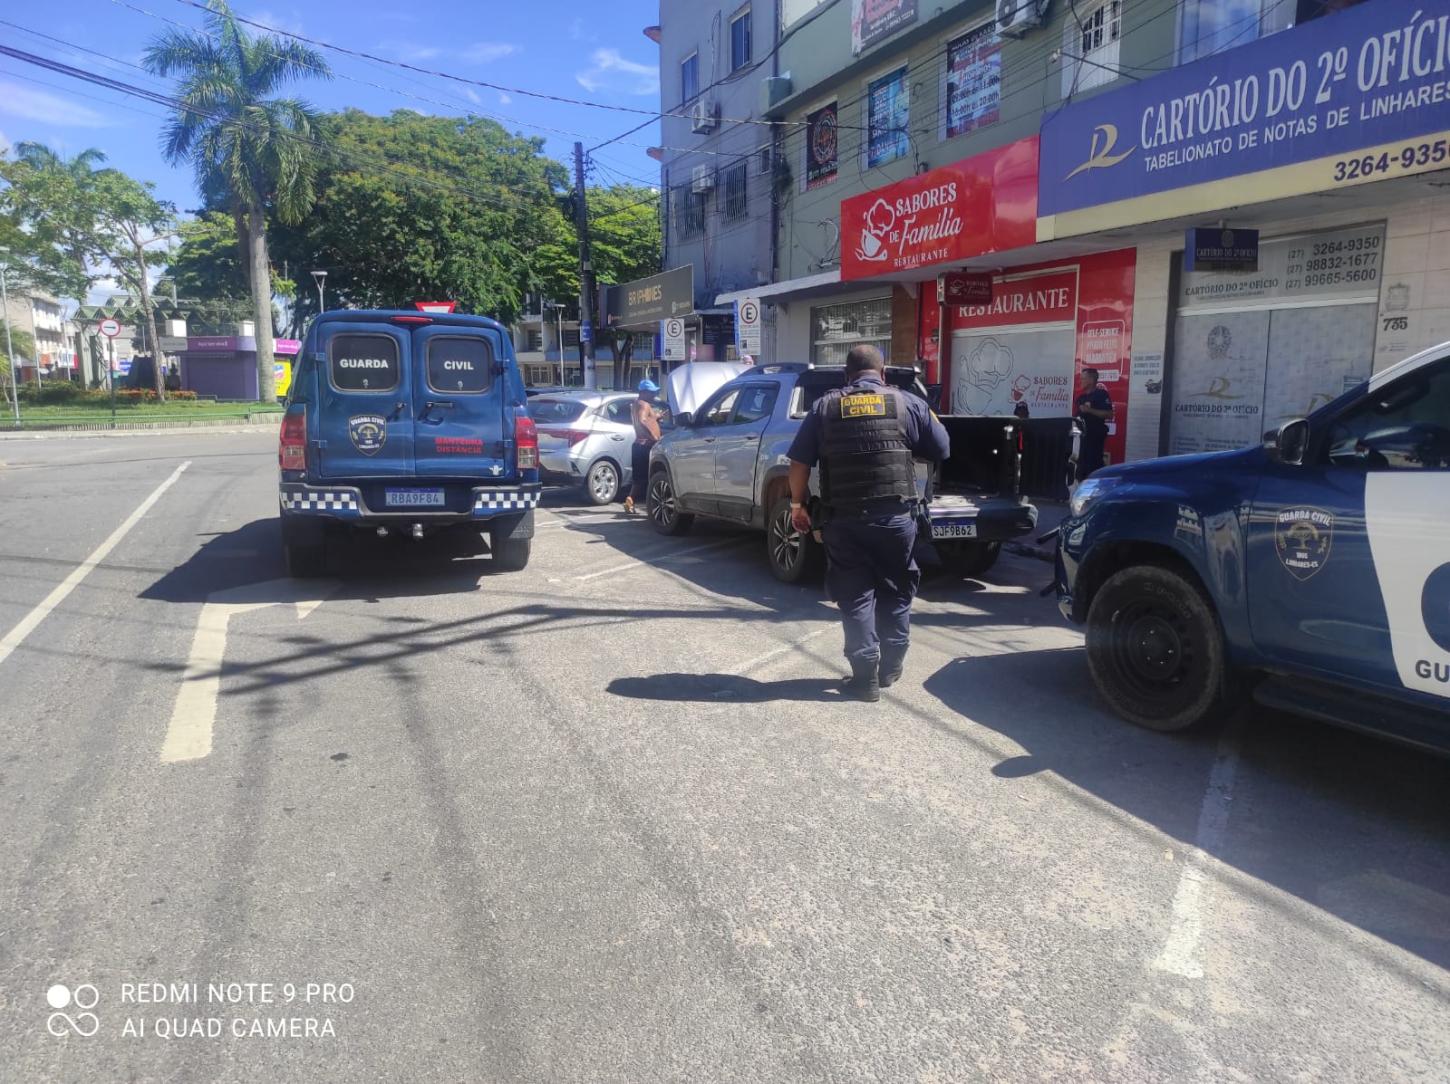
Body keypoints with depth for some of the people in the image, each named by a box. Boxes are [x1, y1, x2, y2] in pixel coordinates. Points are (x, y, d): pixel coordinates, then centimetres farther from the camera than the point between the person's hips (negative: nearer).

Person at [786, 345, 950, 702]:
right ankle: (891, 667, 25)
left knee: (855, 596, 8)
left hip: (843, 519, 0)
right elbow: (942, 450, 10)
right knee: (895, 593, 16)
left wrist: (797, 505, 15)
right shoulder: (909, 403, 3)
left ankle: (866, 676, 7)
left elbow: (799, 462, 3)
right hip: (896, 517, 0)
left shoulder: (824, 407, 5)